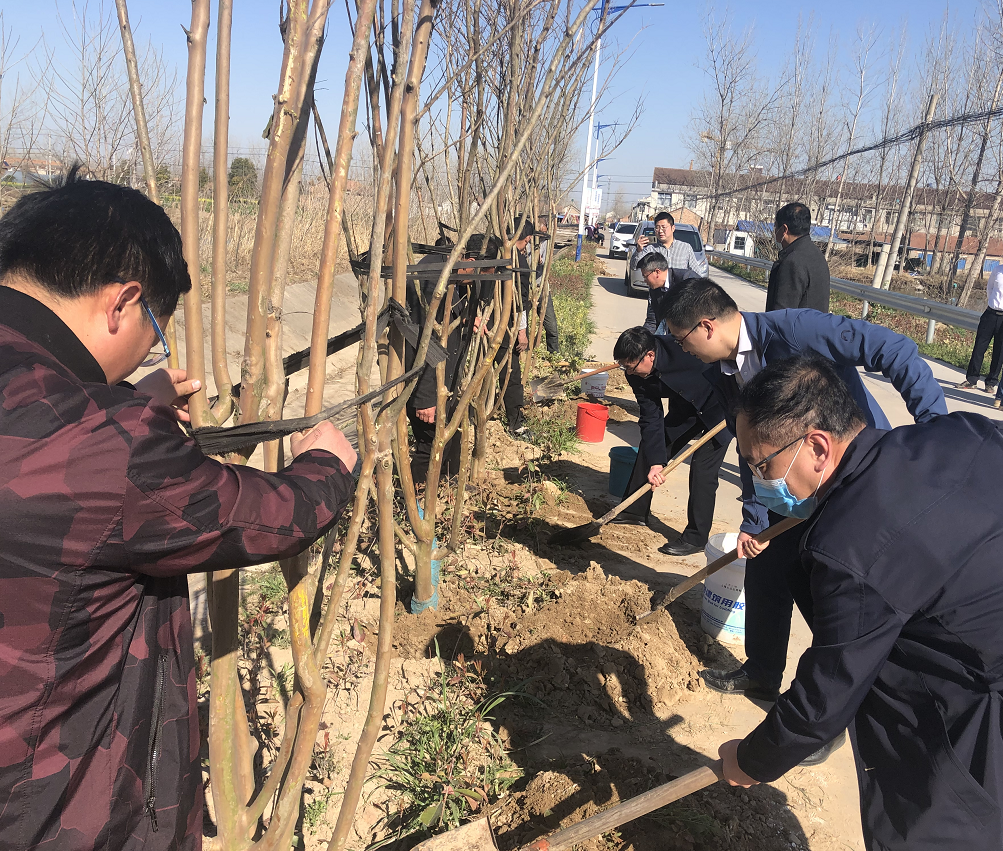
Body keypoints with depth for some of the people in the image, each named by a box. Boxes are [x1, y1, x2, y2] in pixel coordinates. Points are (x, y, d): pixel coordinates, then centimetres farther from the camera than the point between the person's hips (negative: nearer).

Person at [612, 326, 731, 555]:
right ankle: (635, 510, 25)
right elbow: (651, 418, -13)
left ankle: (695, 538, -4)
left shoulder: (685, 350, -37)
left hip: (720, 407, -7)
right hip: (685, 409, 7)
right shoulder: (637, 374, -16)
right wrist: (655, 461, -19)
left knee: (702, 466, -15)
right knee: (649, 447, 7)